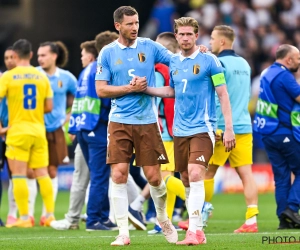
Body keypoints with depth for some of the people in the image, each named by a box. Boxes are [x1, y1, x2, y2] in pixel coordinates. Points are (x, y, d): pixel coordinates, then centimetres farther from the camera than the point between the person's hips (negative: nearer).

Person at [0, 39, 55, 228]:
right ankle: (50, 214, 6)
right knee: (42, 173, 8)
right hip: (38, 131, 4)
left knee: (19, 175, -2)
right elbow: (49, 107, 5)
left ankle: (24, 217, -6)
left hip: (18, 131, -4)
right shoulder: (42, 77, 5)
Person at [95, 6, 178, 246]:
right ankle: (123, 232, -3)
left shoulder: (149, 46, 5)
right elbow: (101, 90, 0)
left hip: (147, 121, 1)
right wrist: (130, 88, -11)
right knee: (119, 174, -8)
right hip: (120, 121, -1)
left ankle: (163, 218, 27)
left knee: (154, 176, 1)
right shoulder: (108, 53, 2)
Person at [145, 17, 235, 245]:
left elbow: (223, 94, -5)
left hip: (202, 128, -6)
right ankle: (198, 229, 18)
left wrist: (229, 128, -9)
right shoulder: (174, 63, 10)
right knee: (186, 180, 9)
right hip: (180, 130, 6)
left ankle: (194, 231, -22)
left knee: (195, 176, -19)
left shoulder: (209, 61, -6)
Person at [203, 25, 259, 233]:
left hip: (223, 128, -6)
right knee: (246, 173, 0)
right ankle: (252, 220, -7)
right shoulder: (244, 64, 13)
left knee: (207, 172, 5)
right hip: (244, 127, 6)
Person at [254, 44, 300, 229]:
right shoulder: (284, 75, -14)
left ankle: (284, 217, 6)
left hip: (268, 134, 8)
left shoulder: (268, 73, 13)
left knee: (281, 175, 9)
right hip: (285, 133, -8)